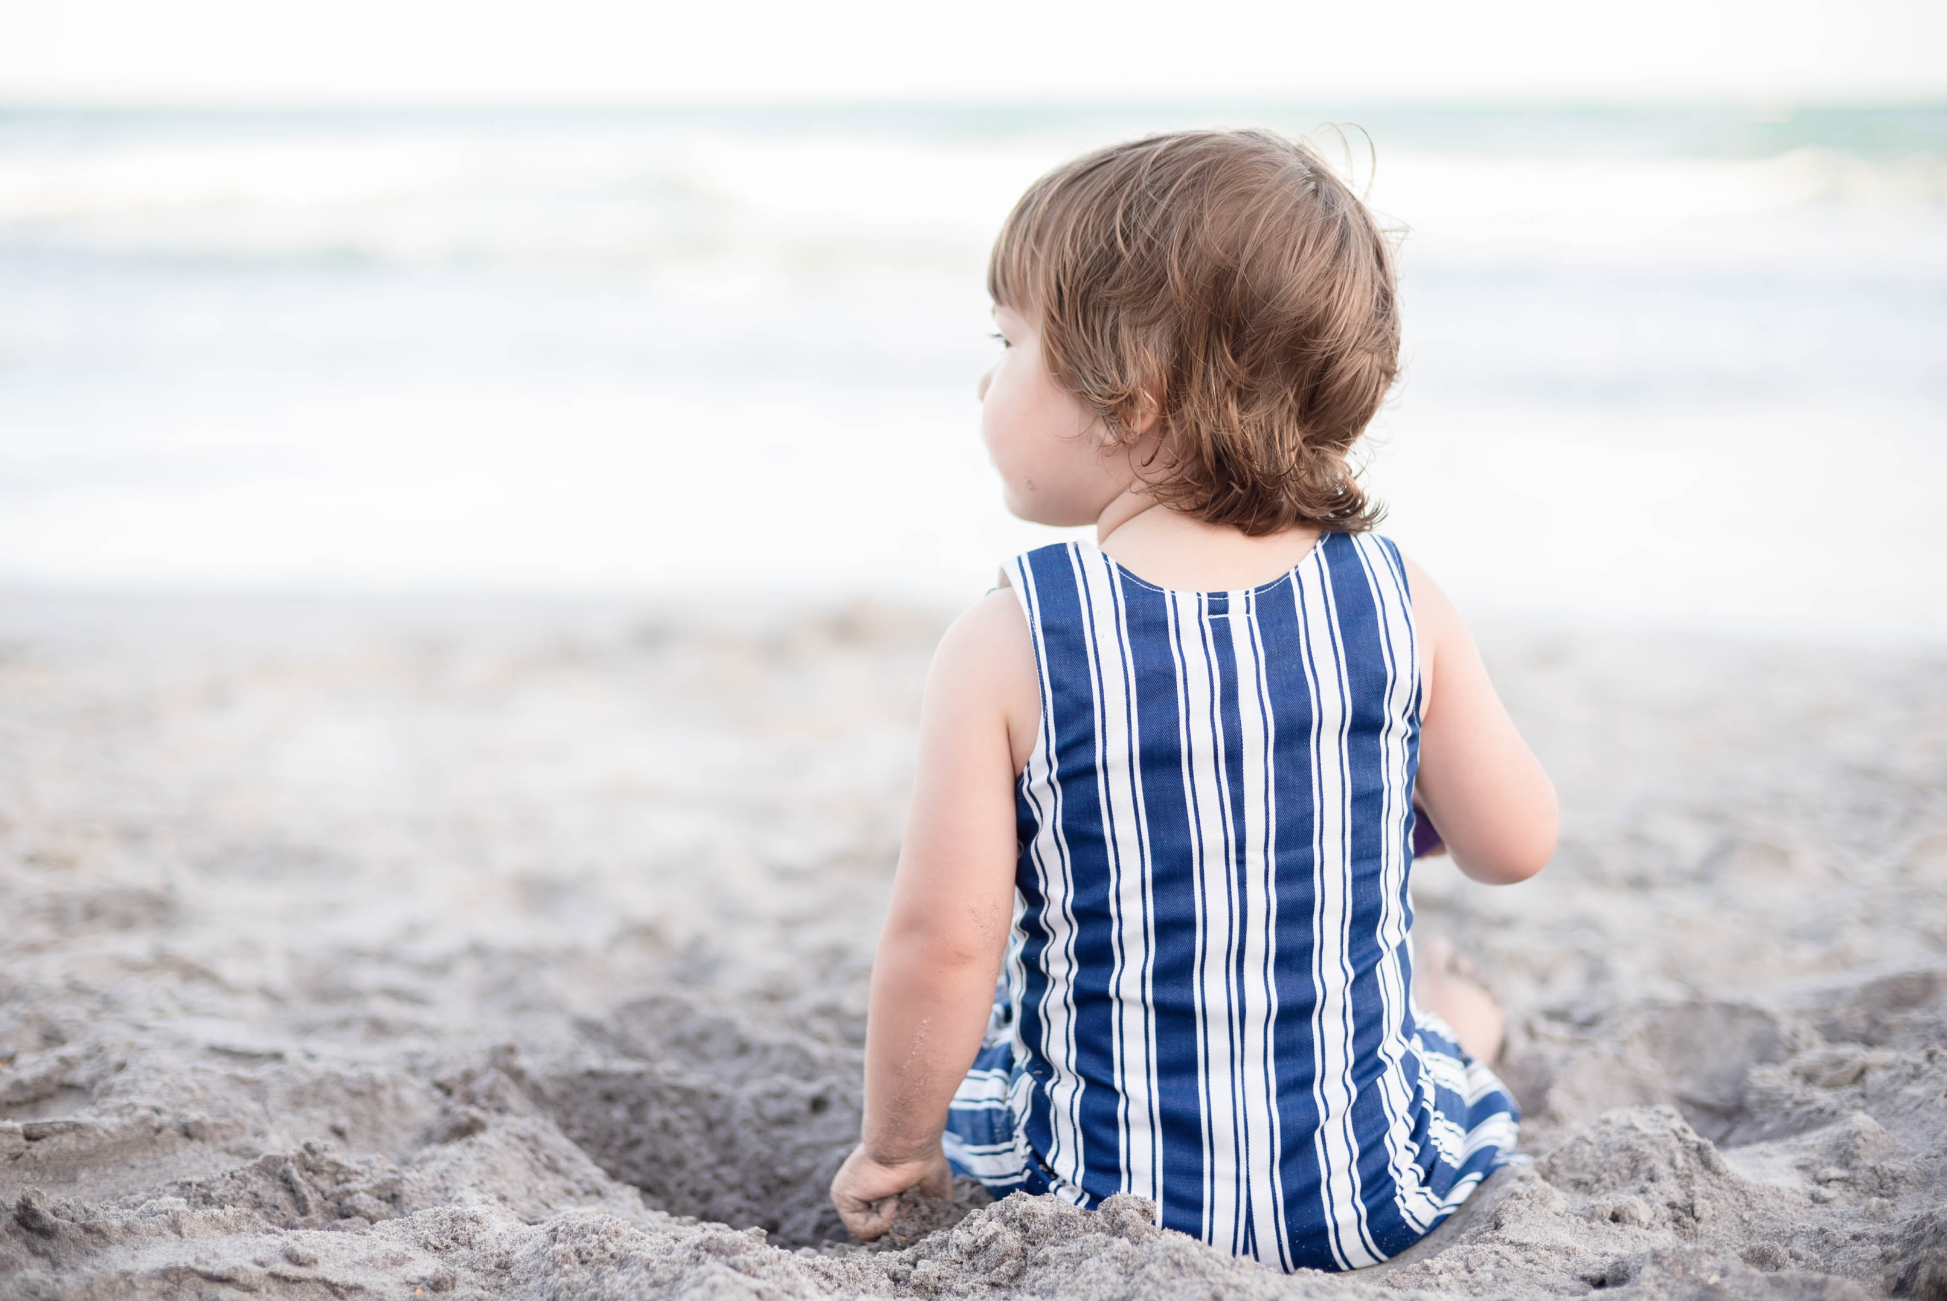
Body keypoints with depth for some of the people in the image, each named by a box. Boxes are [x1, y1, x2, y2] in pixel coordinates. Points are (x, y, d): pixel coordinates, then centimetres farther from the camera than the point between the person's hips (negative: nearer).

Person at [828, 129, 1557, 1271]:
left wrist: (894, 1150, -1)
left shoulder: (1007, 648, -19)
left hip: (1092, 1200, -1)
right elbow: (1518, 844, 0)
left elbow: (943, 939, -18)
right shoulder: (1399, 602, -11)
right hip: (1383, 1197, 2)